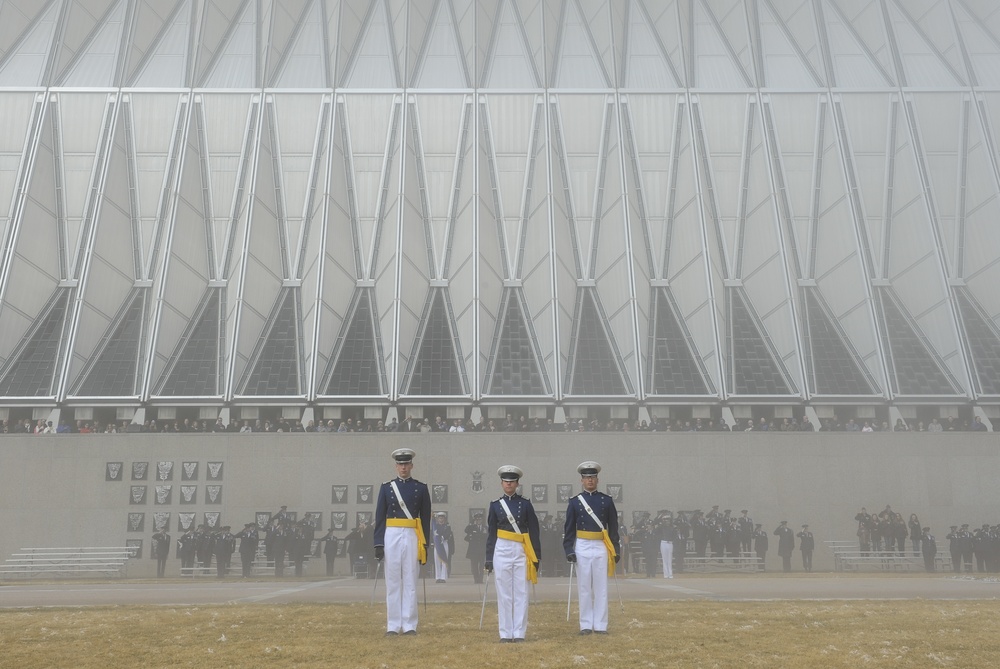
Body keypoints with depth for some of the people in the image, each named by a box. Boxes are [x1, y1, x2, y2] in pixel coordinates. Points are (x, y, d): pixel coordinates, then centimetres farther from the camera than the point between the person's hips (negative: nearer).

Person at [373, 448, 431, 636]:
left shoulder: (421, 488, 6)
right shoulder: (386, 487, 7)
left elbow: (426, 519, 6)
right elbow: (380, 517, 4)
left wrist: (425, 545, 1)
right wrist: (378, 543, -3)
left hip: (412, 537, 0)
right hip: (391, 536, 0)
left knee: (410, 582, 2)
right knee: (392, 582, 4)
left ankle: (410, 626, 8)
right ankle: (392, 626, 10)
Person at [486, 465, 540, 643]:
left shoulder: (525, 504, 4)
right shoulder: (495, 505, 6)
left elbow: (534, 532, 5)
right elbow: (491, 534, 8)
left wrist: (536, 557, 1)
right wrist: (489, 559, 5)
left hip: (521, 552, 0)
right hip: (501, 551, 0)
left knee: (521, 593, 0)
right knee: (504, 593, 2)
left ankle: (519, 633, 6)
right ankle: (505, 633, 9)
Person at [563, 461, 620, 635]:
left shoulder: (606, 500, 4)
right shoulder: (575, 501, 3)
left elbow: (613, 527, 7)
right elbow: (569, 528, 3)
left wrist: (617, 550, 4)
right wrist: (569, 550, -5)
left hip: (601, 547, 0)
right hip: (582, 548, 0)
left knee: (601, 588, 3)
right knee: (584, 588, 4)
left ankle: (601, 625, 9)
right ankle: (586, 625, 10)